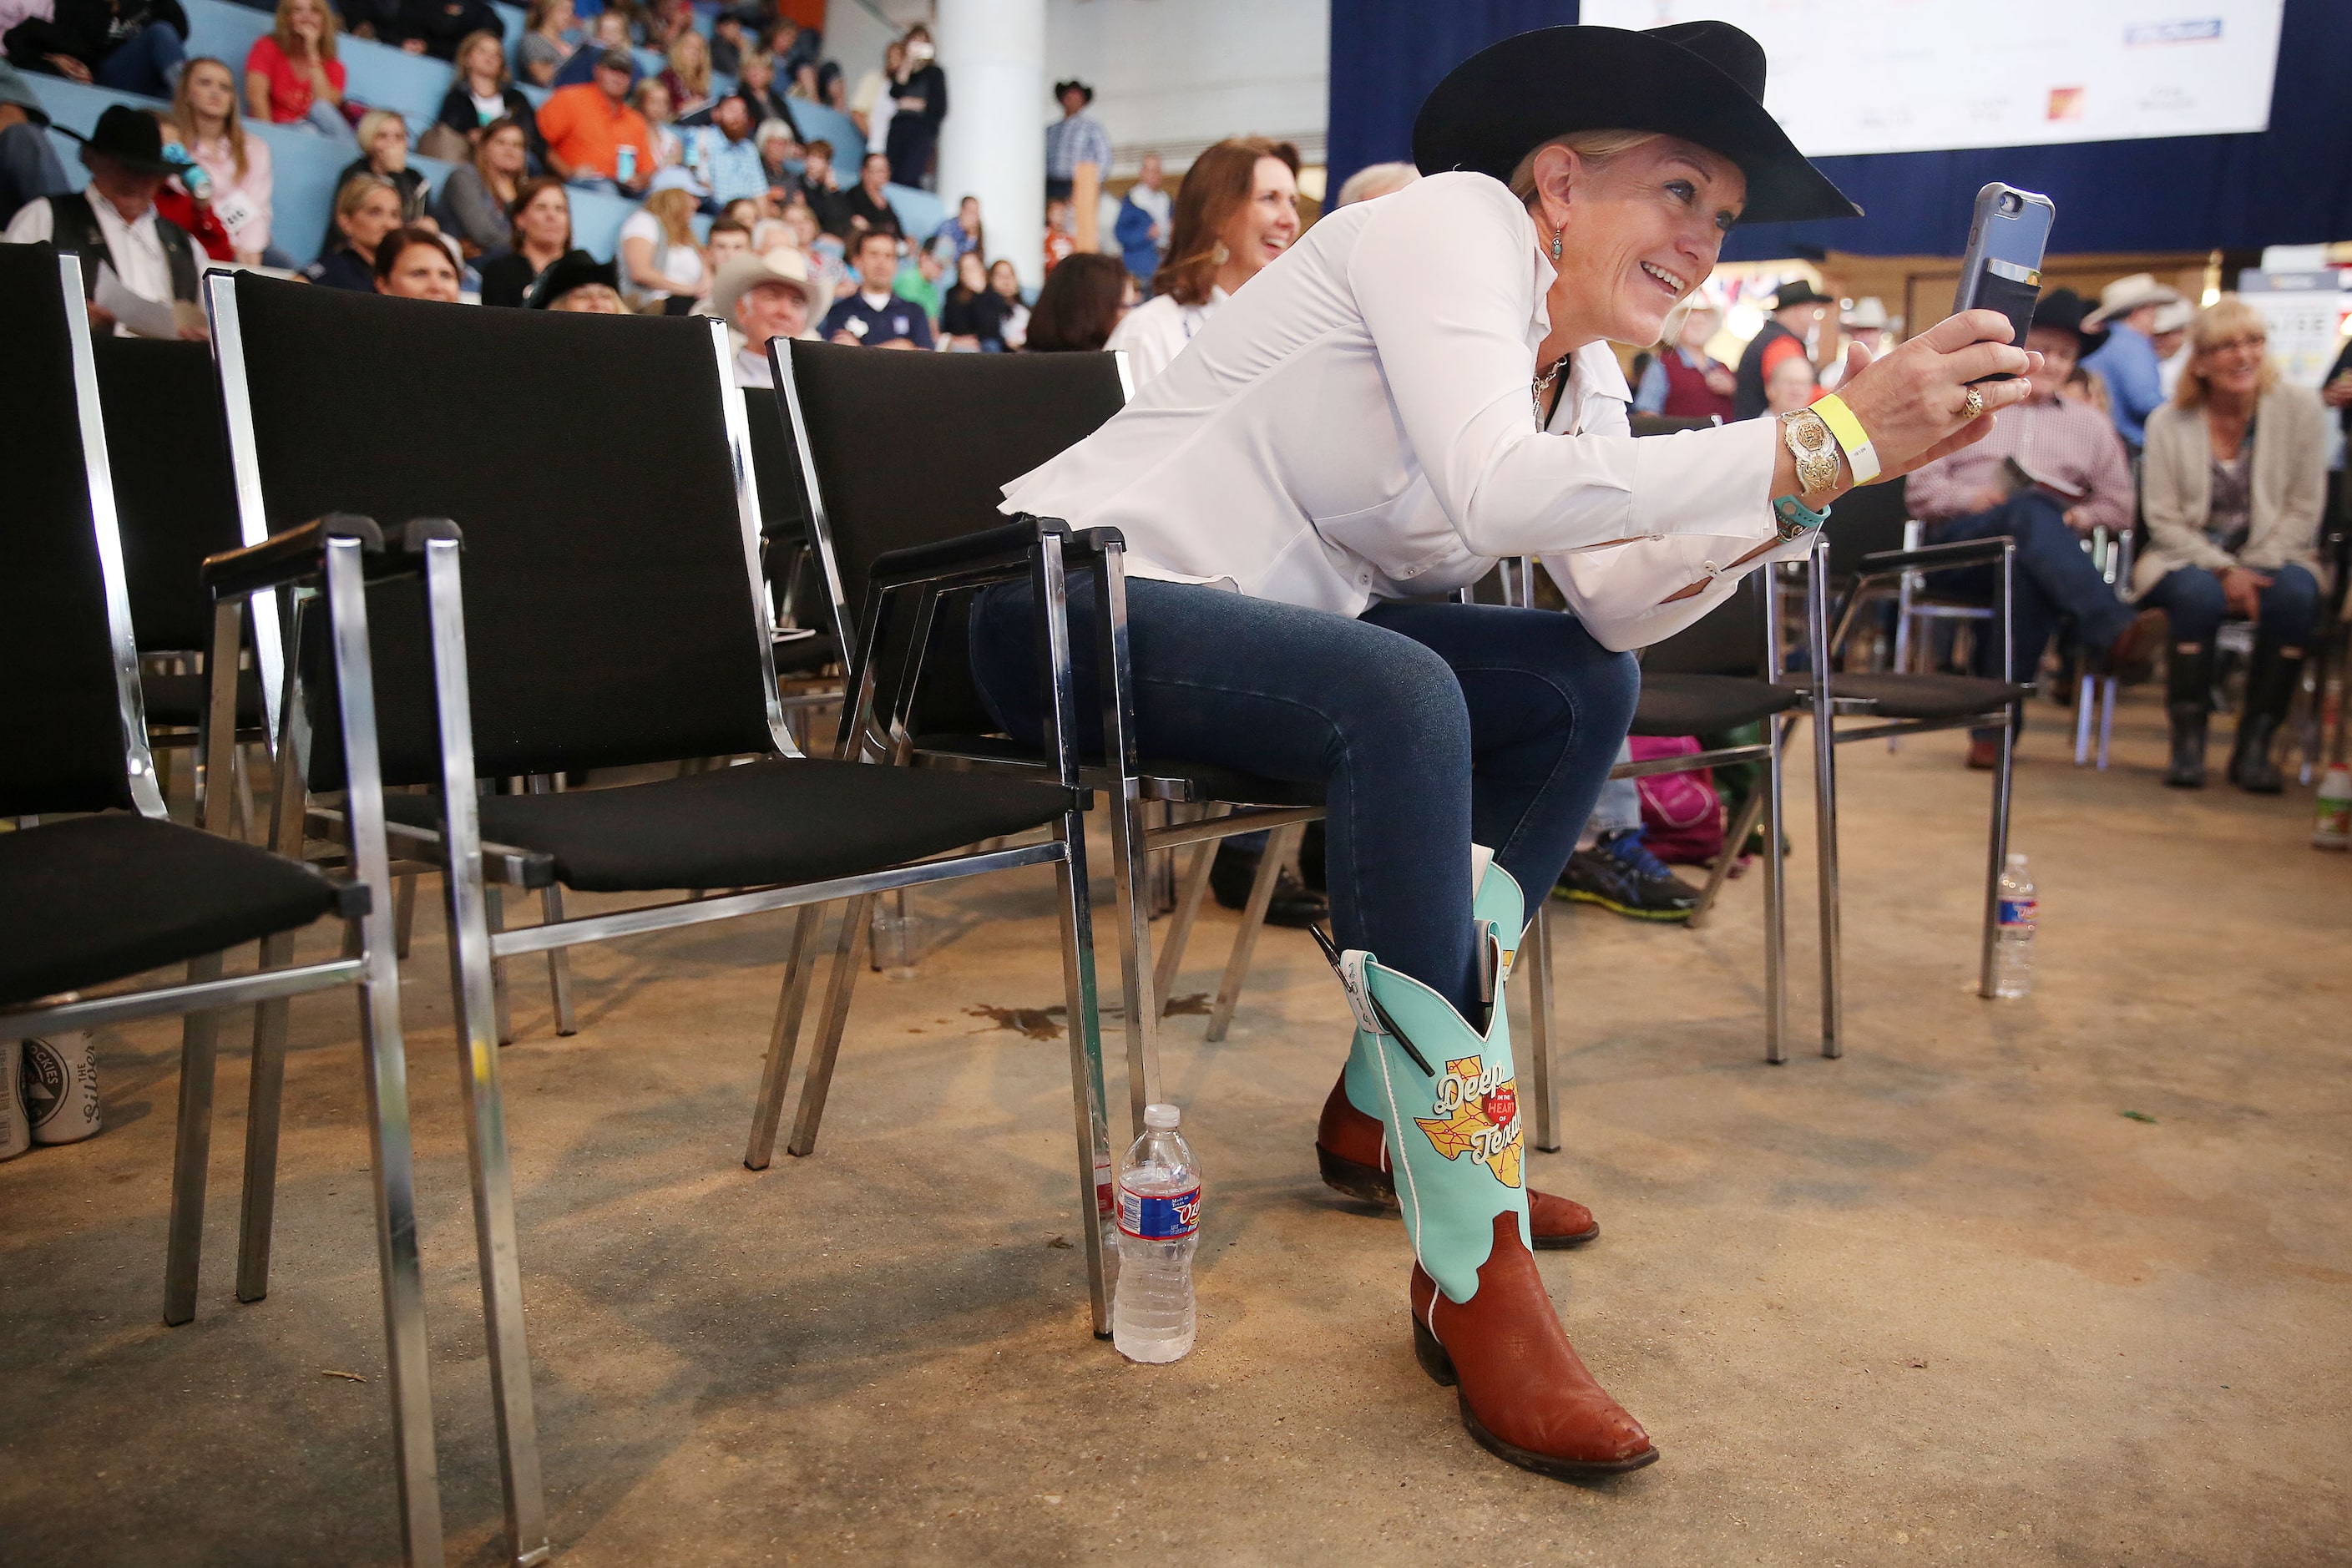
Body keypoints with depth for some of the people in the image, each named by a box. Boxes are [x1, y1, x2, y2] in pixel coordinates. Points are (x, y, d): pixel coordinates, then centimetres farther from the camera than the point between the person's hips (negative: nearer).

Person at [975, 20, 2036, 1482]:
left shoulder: (1585, 366, 11)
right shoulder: (1454, 221, -13)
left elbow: (1619, 600, -3)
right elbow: (1496, 489, -32)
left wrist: (1801, 487, -16)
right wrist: (1827, 441, -32)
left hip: (1253, 624, 9)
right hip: (1072, 598, -8)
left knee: (1587, 691, 1)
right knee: (1401, 697, -33)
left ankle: (1389, 1104, 7)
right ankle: (1474, 1274, -27)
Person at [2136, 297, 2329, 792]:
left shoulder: (2300, 408, -1)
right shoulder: (2168, 421, -2)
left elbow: (2305, 508, -1)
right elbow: (2163, 518, -3)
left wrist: (2255, 568, -14)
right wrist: (2223, 570, -16)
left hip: (2271, 557, 1)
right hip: (2189, 556, -1)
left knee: (2295, 597, -32)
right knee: (2200, 595, -35)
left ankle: (2255, 744, -19)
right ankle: (2188, 741, -20)